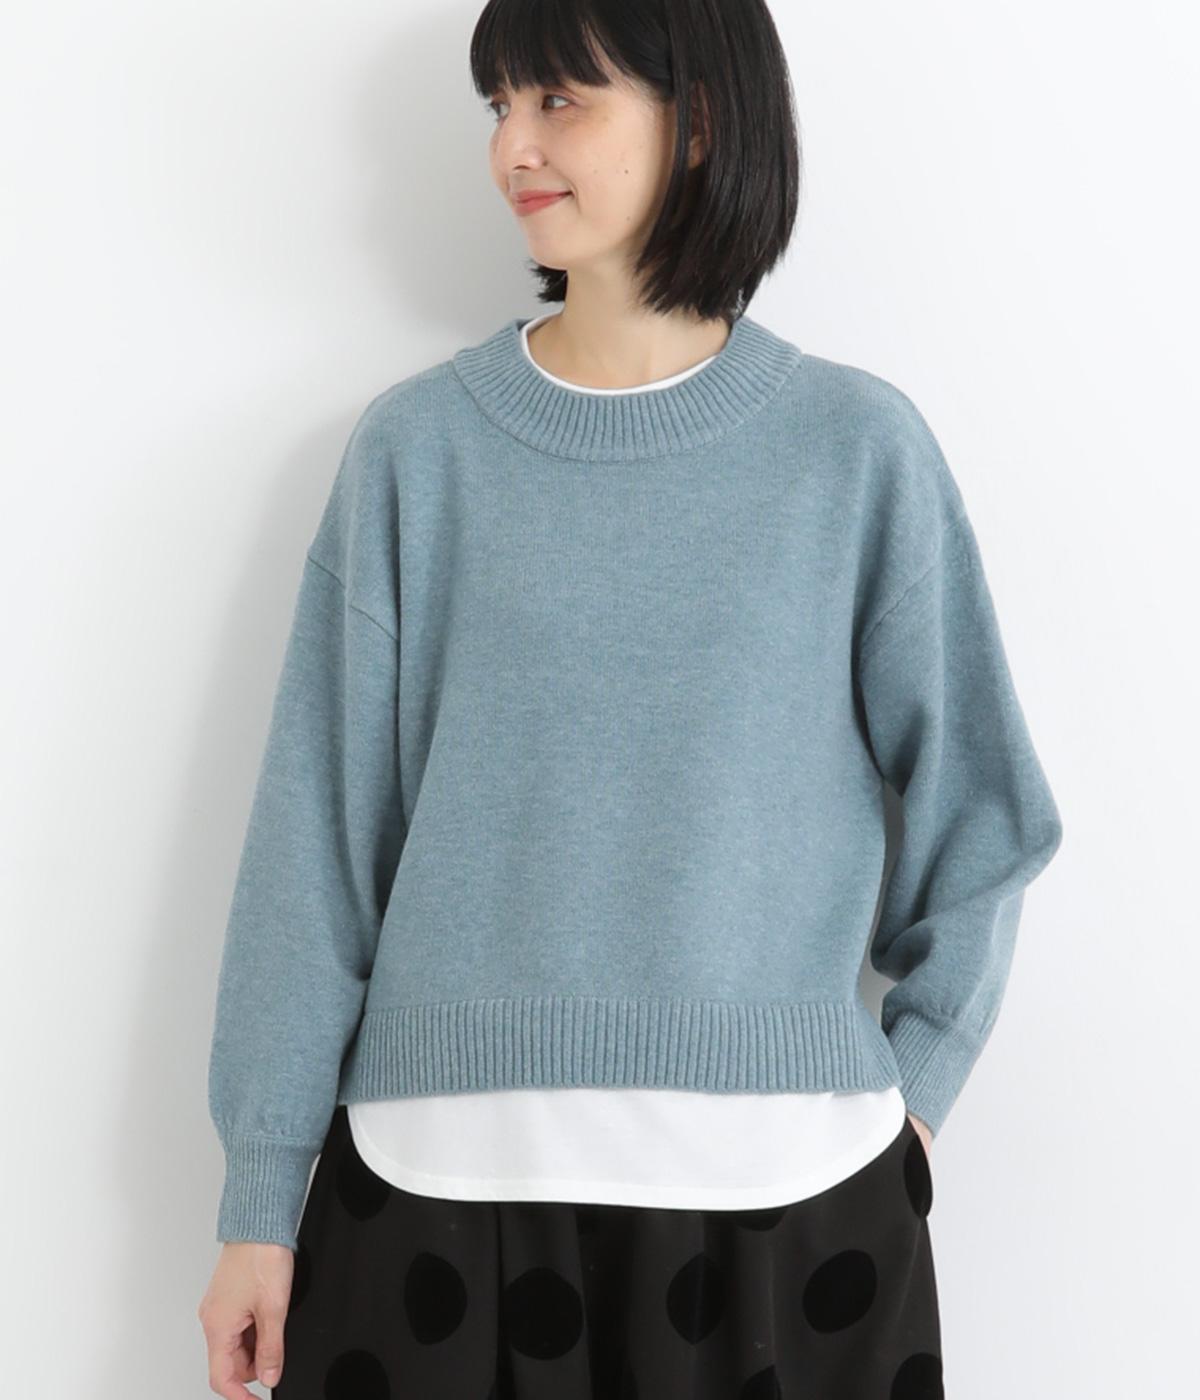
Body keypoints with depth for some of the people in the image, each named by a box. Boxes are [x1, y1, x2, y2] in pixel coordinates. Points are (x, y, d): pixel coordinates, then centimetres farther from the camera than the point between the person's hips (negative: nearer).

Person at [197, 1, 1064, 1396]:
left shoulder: (859, 450, -2)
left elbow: (978, 809, 6)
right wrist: (260, 1198, -1)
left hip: (783, 1180, 0)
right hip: (443, 1174, 0)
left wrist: (913, 1081, 1)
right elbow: (317, 832, -2)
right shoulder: (417, 447, -1)